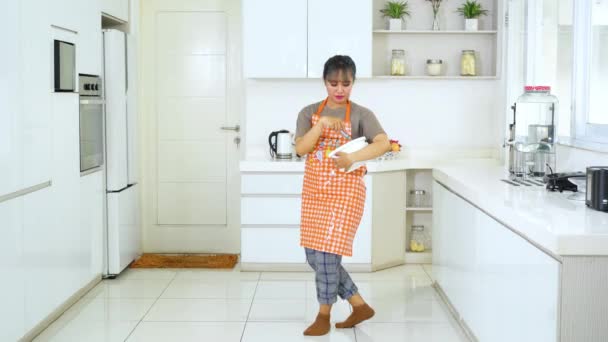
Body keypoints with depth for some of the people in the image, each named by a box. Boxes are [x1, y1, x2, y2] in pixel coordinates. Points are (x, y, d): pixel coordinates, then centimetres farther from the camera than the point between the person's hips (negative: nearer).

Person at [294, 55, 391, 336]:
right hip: (314, 191, 5)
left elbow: (384, 143, -19)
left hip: (345, 192, -5)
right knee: (313, 256, 7)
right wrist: (321, 125, -20)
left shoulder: (361, 114, -3)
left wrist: (353, 157, -31)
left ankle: (324, 315, 14)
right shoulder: (309, 112, 6)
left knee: (327, 254, -6)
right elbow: (300, 149, -7)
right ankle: (360, 306, 21)